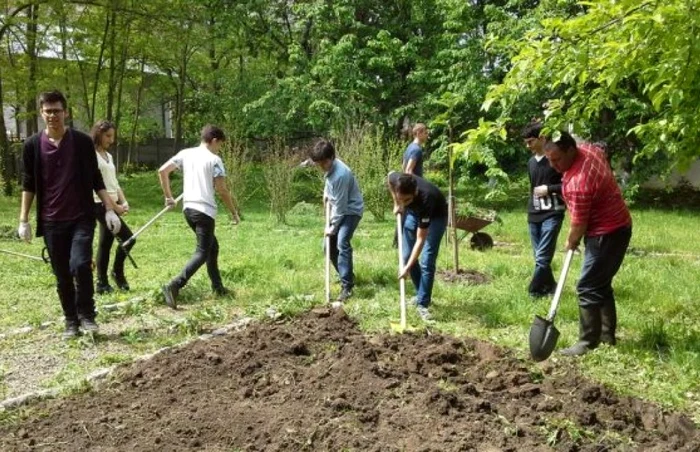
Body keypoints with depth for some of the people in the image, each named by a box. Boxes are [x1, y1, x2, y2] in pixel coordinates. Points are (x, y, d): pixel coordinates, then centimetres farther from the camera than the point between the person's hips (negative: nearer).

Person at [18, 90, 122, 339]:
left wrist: (110, 209, -3)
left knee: (80, 265, -17)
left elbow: (96, 179, 4)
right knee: (62, 275, 7)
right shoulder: (33, 145, 1)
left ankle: (86, 314, 3)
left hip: (82, 218, -2)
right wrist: (23, 220, 2)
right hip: (51, 222, 2)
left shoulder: (82, 141, -1)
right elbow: (28, 184, 7)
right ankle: (71, 321, 21)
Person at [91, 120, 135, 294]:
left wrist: (123, 202, 4)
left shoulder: (108, 156, 18)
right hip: (101, 205, -8)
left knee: (106, 243, 10)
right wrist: (112, 204, -21)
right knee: (127, 238, -10)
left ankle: (102, 283, 16)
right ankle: (118, 273, 7)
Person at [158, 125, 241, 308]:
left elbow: (162, 171, 7)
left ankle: (218, 287, 28)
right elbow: (222, 190, -9)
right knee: (202, 252, -5)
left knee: (212, 246, 22)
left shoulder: (185, 154, 10)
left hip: (188, 208, 7)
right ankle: (174, 285, -21)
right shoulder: (214, 159, -7)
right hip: (205, 210, -7)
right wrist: (234, 212, 2)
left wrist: (168, 196, 15)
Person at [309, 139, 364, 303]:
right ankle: (346, 275, 30)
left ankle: (347, 287, -27)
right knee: (330, 245, 11)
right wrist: (326, 193, 7)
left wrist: (333, 227, -17)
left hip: (351, 210, -9)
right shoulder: (329, 167, -4)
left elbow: (340, 205, -25)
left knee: (342, 243, -26)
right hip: (338, 209, 9)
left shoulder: (341, 174, -30)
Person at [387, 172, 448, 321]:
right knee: (407, 256, 4)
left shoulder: (425, 199, -43)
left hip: (436, 216, -5)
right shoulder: (396, 180, -33)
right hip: (414, 212, 5)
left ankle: (422, 303, -5)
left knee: (427, 262, -14)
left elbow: (420, 240, -36)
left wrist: (407, 267, -37)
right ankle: (421, 293, 20)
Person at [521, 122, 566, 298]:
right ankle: (549, 287, 23)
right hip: (534, 215, 7)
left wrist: (549, 189, -15)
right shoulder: (531, 162, 14)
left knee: (543, 257, -11)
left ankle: (533, 292, -5)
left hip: (552, 214, -7)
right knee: (539, 257, 9)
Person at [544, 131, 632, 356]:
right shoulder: (588, 148, -3)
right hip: (616, 227, 11)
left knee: (588, 288, -7)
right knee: (601, 284, 17)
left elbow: (579, 225, -21)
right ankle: (607, 334, 26)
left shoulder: (577, 183, -31)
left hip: (607, 234, -11)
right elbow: (603, 153, 23)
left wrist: (571, 242, 1)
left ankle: (588, 342, -1)